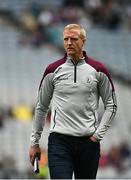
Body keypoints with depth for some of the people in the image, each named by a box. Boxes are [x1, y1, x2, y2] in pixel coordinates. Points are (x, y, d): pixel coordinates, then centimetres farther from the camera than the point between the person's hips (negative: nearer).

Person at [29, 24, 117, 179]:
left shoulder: (98, 70, 2)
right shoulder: (53, 70, 2)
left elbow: (111, 105, 9)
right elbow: (41, 107, 11)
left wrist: (99, 133, -2)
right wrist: (34, 142, 10)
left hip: (88, 142, 1)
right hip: (59, 141, -1)